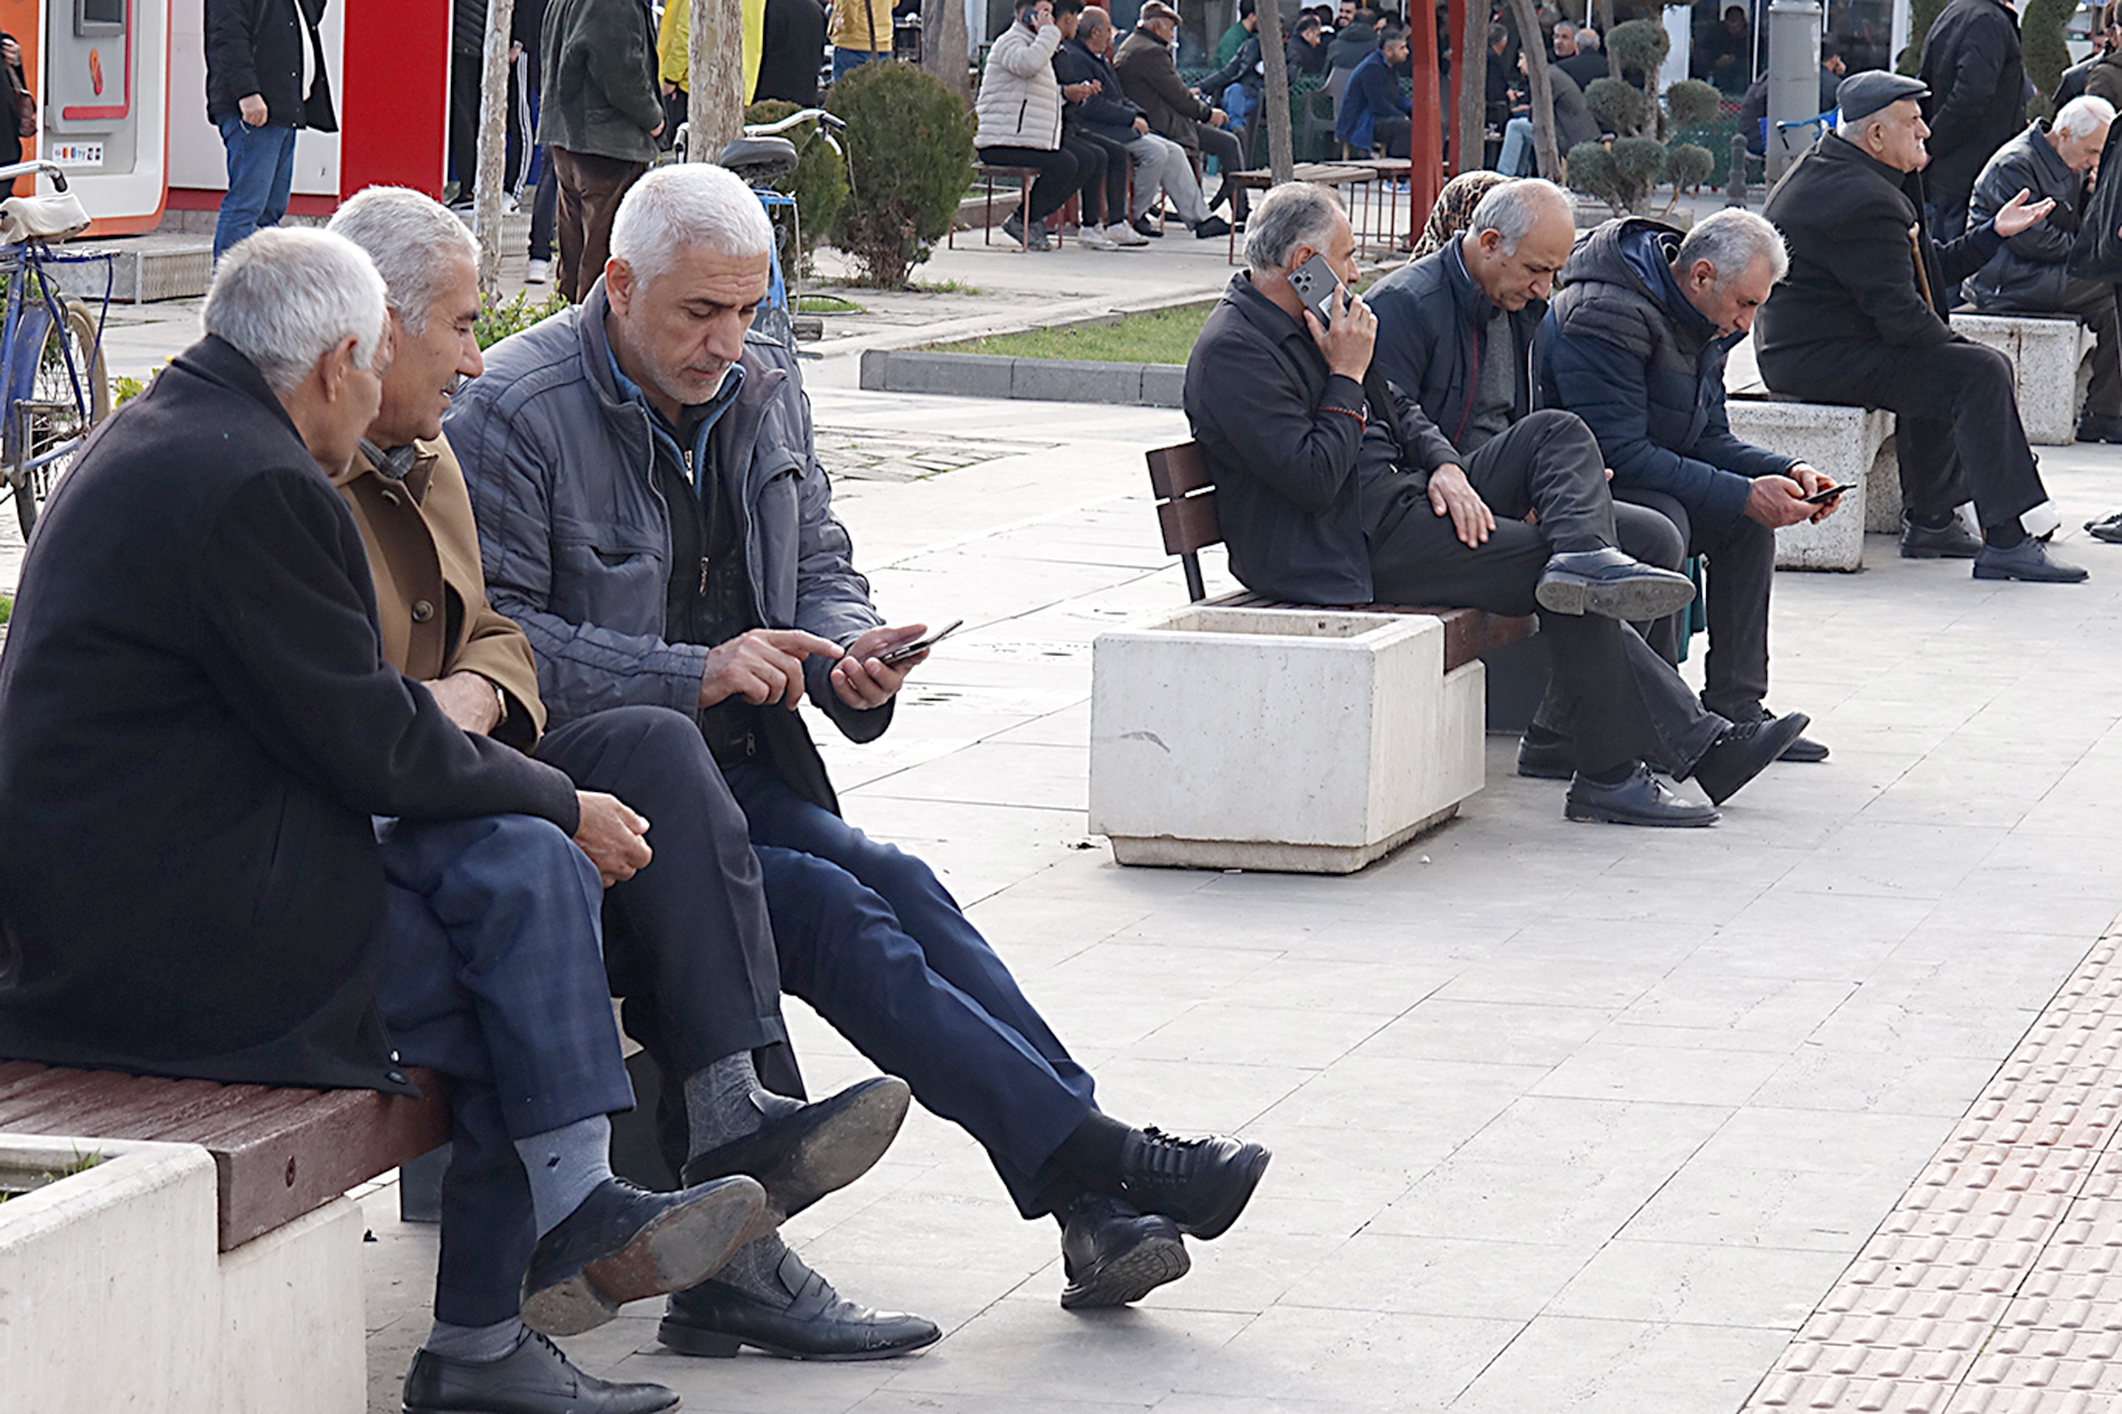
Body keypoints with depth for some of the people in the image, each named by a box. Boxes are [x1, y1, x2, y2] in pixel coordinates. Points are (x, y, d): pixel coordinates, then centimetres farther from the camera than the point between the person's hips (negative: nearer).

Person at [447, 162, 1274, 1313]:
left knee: (896, 888, -21)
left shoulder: (763, 386, 13)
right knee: (825, 908, -27)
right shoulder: (510, 411, -9)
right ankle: (1092, 1164, -29)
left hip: (741, 768, 6)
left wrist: (850, 651, -2)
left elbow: (818, 563, 22)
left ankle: (1092, 1208, -28)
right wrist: (695, 675, -22)